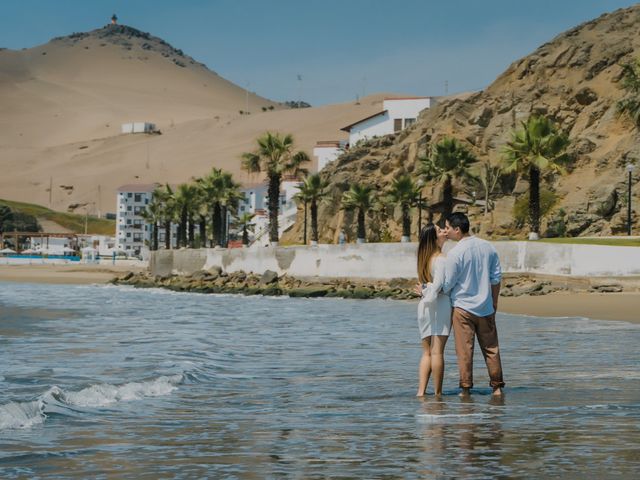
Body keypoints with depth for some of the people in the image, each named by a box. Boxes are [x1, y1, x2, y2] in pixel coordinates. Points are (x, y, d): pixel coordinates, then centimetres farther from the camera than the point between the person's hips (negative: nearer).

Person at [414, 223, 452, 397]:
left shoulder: (424, 258, 14)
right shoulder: (441, 259, -10)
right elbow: (438, 284, -16)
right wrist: (429, 297, -6)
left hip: (424, 306, 7)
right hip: (440, 304, -7)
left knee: (427, 352, 10)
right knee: (437, 351, -5)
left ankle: (421, 391, 2)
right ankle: (438, 393, -2)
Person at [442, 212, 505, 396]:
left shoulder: (455, 253, -15)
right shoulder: (488, 247, 3)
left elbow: (447, 285, -10)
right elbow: (496, 277, 9)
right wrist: (494, 301, 19)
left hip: (463, 307, -5)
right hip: (486, 308, 5)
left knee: (464, 350, 1)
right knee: (491, 348, 11)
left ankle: (466, 388, 3)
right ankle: (497, 386, 12)